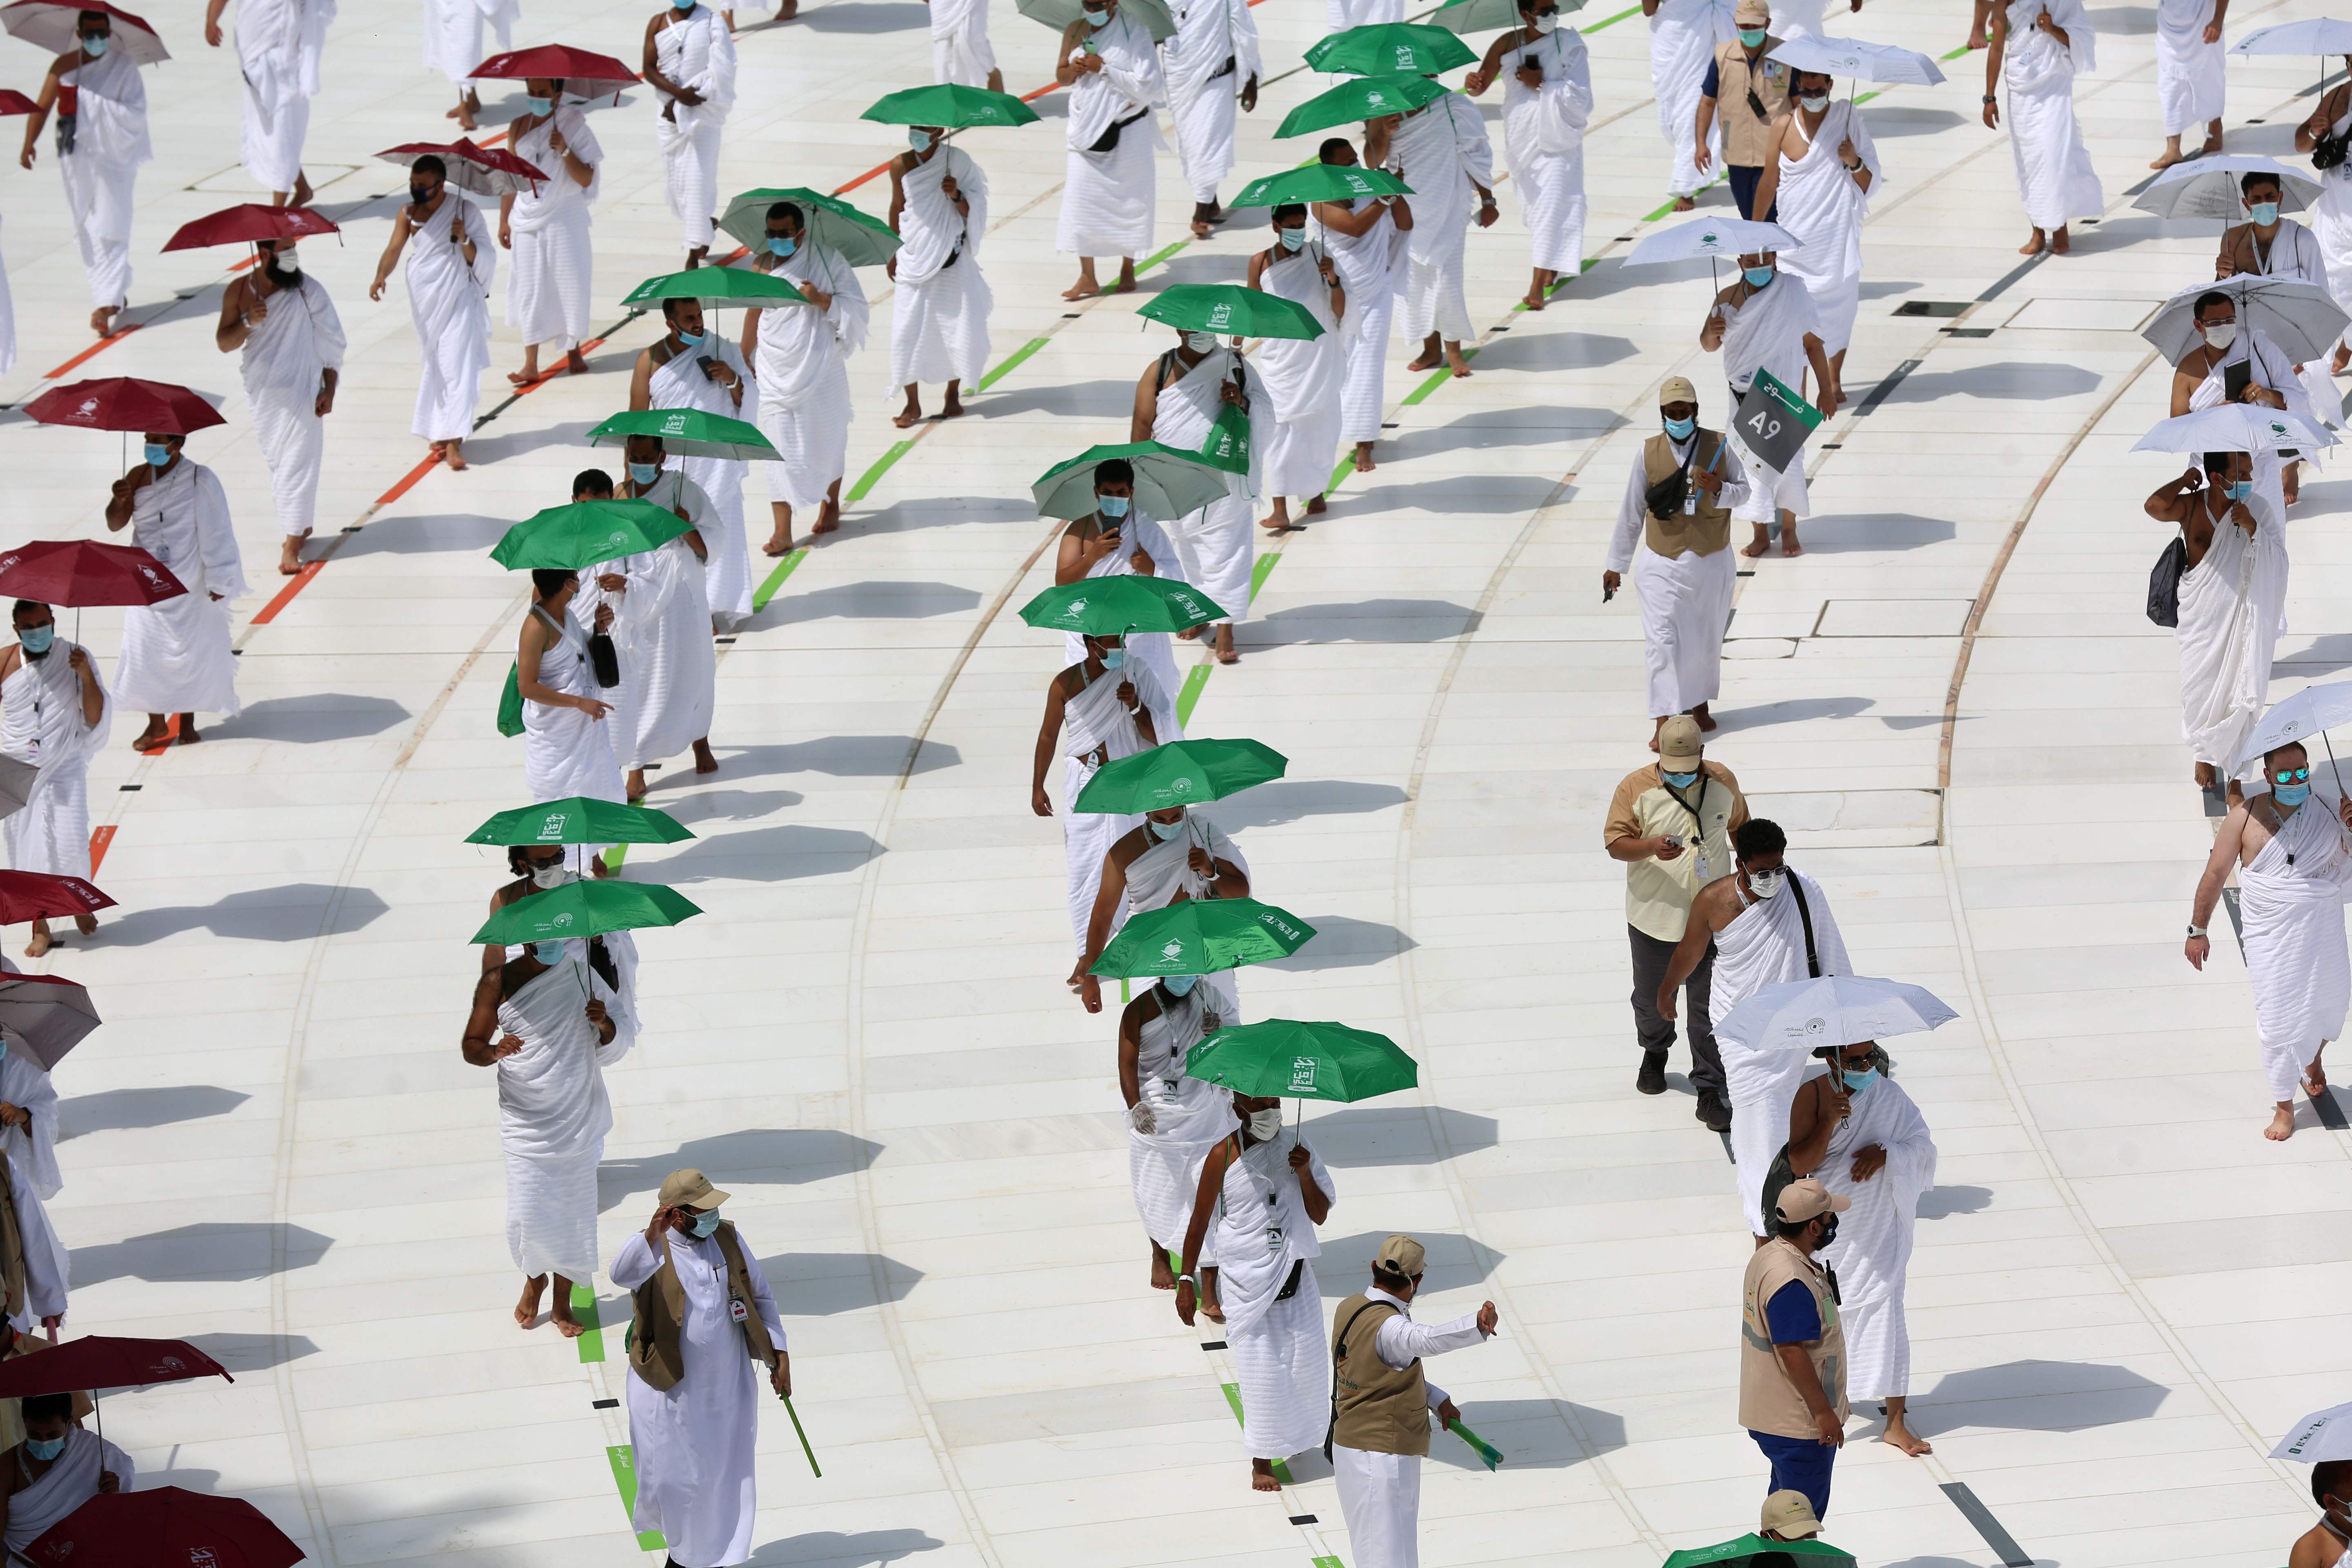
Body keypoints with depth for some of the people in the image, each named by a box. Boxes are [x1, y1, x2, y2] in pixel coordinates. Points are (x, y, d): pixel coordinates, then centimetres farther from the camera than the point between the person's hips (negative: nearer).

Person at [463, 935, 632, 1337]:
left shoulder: (583, 973, -3)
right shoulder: (499, 983, -6)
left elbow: (620, 1042, 2)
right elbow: (470, 1045, -1)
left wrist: (605, 1024, -21)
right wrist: (494, 1052, -23)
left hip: (577, 1120, 1)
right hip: (526, 1122, -1)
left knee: (573, 1211, 7)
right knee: (528, 1216, -1)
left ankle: (562, 1303, 27)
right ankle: (534, 1279, 32)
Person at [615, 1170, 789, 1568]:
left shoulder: (728, 1239, -1)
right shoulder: (652, 1252, -15)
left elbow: (761, 1296, 10)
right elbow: (622, 1275, -39)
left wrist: (779, 1355, 6)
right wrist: (652, 1236, -56)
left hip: (728, 1386, 4)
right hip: (670, 1389, -4)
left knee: (725, 1476, 13)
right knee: (672, 1473, 8)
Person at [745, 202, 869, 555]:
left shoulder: (828, 261, -7)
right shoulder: (762, 267, 2)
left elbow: (857, 307, -7)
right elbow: (753, 314, 14)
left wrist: (822, 300, -23)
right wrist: (744, 361, 19)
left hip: (821, 371, -1)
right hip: (776, 376, 2)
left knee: (827, 440, 13)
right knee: (780, 450, -4)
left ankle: (830, 505, 39)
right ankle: (783, 532, -6)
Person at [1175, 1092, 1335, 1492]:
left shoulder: (1295, 1150, 2)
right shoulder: (1224, 1156, -9)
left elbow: (1320, 1216, 3)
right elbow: (1200, 1220, -3)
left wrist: (1304, 1174, -13)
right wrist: (1187, 1280, -4)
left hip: (1294, 1274, 3)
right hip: (1246, 1278, -3)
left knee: (1305, 1360, 4)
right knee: (1260, 1367, -4)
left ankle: (1296, 1437, 30)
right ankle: (1262, 1462, 7)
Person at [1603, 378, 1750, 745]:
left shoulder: (1719, 446, -3)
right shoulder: (1648, 453, -5)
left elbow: (1743, 492, 7)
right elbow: (1631, 513, 1)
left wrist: (1717, 489, -17)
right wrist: (1616, 565, 5)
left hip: (1712, 563, 2)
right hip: (1662, 563, -2)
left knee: (1706, 639, 14)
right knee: (1662, 639, -11)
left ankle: (1700, 705, 35)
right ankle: (1664, 722, -12)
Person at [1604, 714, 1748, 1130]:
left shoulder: (1722, 782, -4)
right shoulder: (1636, 788, -12)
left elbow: (1739, 826, 14)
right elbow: (1615, 842, -15)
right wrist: (1653, 847, -35)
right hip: (1654, 919, 0)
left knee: (1709, 1009, 1)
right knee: (1652, 999, 18)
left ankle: (1709, 1092, 8)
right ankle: (1654, 1053, 48)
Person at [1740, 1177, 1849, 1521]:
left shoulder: (1767, 1255, 5)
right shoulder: (1791, 1282, -27)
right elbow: (1792, 1351, -28)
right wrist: (1823, 1412, -22)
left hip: (1772, 1413, 10)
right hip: (1800, 1422, -10)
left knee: (1785, 1494, 22)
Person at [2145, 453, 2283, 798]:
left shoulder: (2258, 508, -7)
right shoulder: (2192, 505, -10)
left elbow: (2279, 560, -11)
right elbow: (2155, 506, -31)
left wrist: (2252, 528, -25)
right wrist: (2185, 480, -15)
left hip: (2242, 616, 0)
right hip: (2202, 617, 0)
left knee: (2241, 696, 3)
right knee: (2200, 690, 12)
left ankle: (2235, 782, 15)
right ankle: (2205, 753, 42)